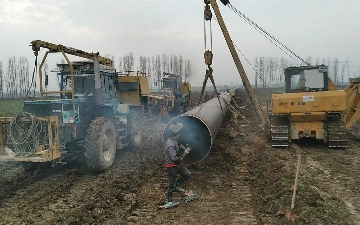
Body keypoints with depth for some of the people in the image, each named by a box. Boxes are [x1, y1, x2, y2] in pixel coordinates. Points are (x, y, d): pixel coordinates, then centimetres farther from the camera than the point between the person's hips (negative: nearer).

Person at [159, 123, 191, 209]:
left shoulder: (174, 141, 4)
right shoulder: (170, 144, -28)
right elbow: (174, 158, -31)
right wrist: (184, 153, -19)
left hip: (177, 164, 9)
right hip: (171, 166, -9)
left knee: (187, 174, 9)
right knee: (172, 184, 1)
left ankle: (177, 186, 24)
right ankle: (170, 202, 15)